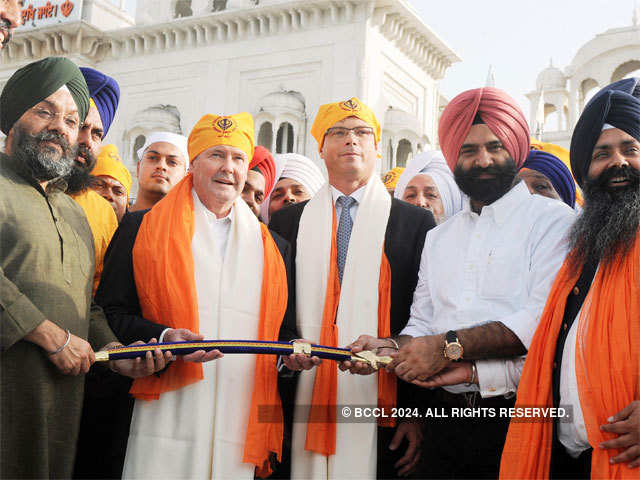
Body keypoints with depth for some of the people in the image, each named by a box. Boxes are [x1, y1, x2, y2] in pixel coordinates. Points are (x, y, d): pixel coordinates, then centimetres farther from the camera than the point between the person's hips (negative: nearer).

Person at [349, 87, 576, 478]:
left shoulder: (552, 220, -3)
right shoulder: (438, 238, 17)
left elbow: (545, 319, -16)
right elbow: (422, 324, 15)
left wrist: (449, 346, -18)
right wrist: (391, 347, -6)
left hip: (517, 418, -4)